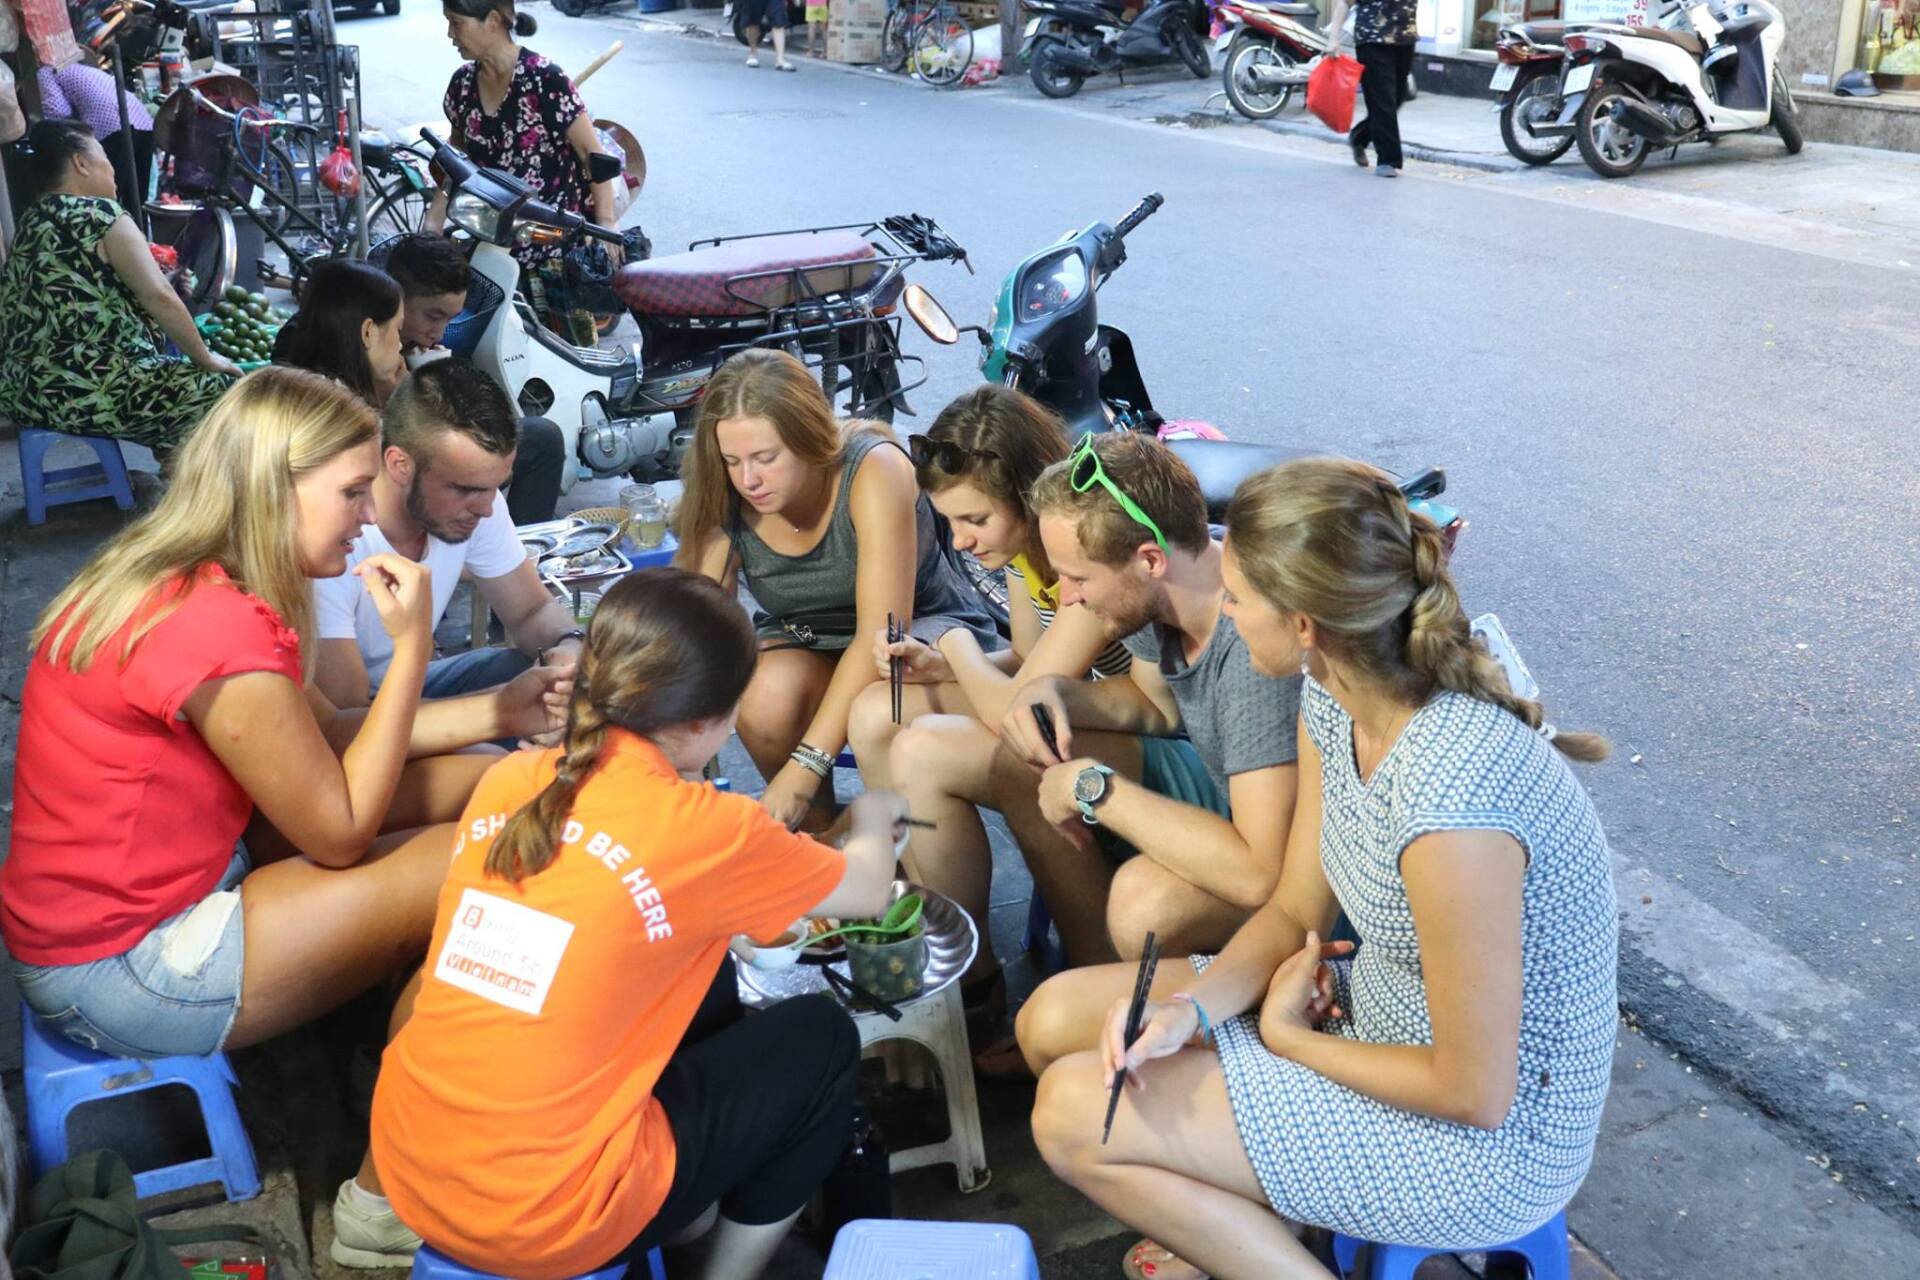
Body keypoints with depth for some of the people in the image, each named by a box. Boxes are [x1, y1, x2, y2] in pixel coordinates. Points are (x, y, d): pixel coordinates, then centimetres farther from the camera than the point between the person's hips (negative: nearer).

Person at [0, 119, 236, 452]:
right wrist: (205, 359, -3)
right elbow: (159, 298, -14)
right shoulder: (99, 214, -7)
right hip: (89, 392, -9)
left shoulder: (29, 224, 17)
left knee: (171, 378, 29)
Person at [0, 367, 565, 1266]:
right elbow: (341, 834, -17)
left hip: (128, 896, 10)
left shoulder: (175, 581, 3)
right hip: (121, 973, -10)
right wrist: (412, 647, -15)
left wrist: (505, 711, 4)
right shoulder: (221, 633, -28)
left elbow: (330, 736, 10)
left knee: (469, 787, 6)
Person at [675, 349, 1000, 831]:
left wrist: (803, 768, -40)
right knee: (767, 697, -32)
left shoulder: (873, 468, -28)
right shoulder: (724, 502, -15)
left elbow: (882, 631, -33)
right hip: (805, 644, 4)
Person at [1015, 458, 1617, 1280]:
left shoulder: (1449, 802, -35)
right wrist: (1190, 1006, -15)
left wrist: (1288, 1036, -11)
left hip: (1488, 1140, -8)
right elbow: (1295, 913, 3)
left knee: (1074, 1116, -12)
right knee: (1056, 1018, 3)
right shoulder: (1334, 699, -8)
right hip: (1379, 1010, 8)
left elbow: (1475, 1093, -25)